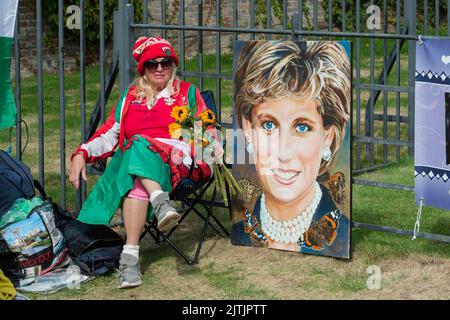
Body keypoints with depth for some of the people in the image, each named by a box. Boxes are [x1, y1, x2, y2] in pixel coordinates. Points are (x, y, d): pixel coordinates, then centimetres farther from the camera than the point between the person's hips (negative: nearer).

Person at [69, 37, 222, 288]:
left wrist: (215, 153, -8)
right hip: (129, 159, 3)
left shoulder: (188, 93, 22)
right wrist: (82, 154, 5)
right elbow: (109, 135, 22)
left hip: (174, 159, -3)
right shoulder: (130, 97, 29)